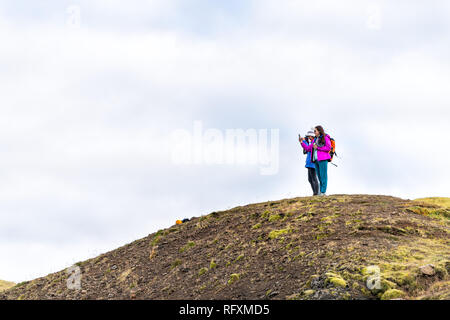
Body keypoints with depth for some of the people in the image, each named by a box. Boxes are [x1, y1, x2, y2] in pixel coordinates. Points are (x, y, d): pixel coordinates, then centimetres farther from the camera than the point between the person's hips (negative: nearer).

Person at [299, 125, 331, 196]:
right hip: (316, 160, 7)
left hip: (323, 159, -7)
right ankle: (321, 192, 6)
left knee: (323, 176, -9)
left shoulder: (325, 138, 1)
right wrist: (302, 142, 13)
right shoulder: (315, 140, 22)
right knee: (319, 177, 5)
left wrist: (318, 147, -10)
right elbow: (308, 148, 23)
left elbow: (328, 148, -10)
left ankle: (323, 192, -11)